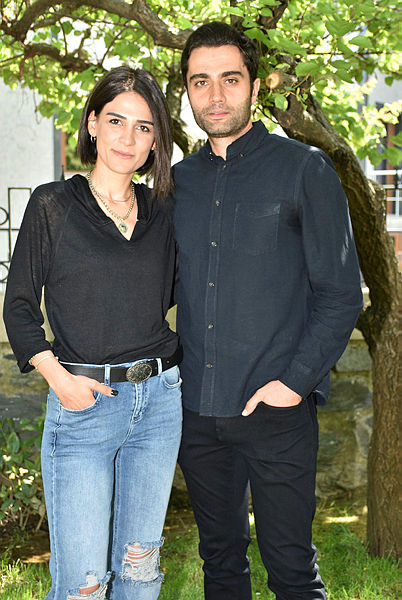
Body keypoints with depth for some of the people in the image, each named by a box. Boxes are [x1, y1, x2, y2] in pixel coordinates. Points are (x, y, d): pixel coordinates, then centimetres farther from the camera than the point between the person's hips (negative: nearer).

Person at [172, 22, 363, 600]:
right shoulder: (181, 180, 10)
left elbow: (341, 292, -5)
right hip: (198, 410, 4)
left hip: (277, 410, -4)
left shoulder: (304, 170, -3)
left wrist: (296, 381, -13)